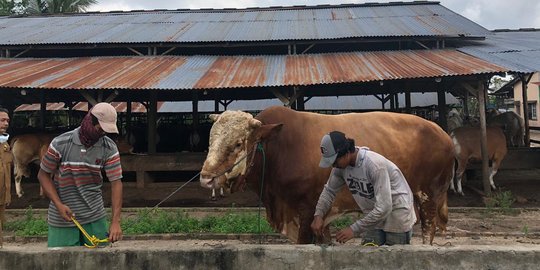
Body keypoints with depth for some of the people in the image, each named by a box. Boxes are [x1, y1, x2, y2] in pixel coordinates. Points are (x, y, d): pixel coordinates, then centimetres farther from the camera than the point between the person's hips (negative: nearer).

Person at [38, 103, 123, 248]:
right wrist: (59, 205, -13)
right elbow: (43, 175, 0)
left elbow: (116, 182, -10)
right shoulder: (60, 143, -11)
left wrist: (115, 221, -17)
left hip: (95, 216, 2)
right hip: (62, 218, -1)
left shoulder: (109, 148, -7)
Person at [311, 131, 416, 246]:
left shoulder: (375, 165, -33)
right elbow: (329, 190, 4)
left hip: (397, 216, -6)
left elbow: (383, 208, -34)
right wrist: (318, 215, -11)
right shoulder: (341, 165, -12)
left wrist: (354, 229, -32)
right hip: (374, 216, 6)